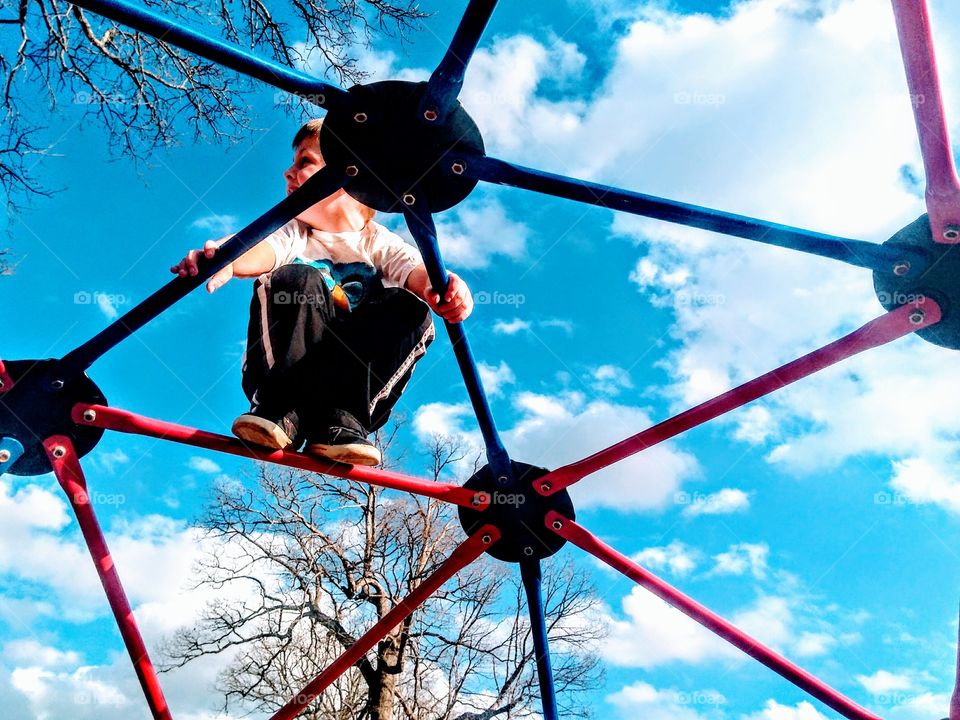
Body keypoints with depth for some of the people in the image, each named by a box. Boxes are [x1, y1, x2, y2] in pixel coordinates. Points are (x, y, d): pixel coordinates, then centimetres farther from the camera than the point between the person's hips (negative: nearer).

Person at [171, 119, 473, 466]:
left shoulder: (379, 243, 8)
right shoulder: (293, 232, 11)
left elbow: (417, 271, -14)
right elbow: (264, 249, -13)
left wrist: (444, 288, -38)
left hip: (355, 370, 0)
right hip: (280, 369, 0)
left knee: (409, 310, -22)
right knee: (300, 280, -22)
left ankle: (340, 418, -31)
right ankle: (280, 408, -28)